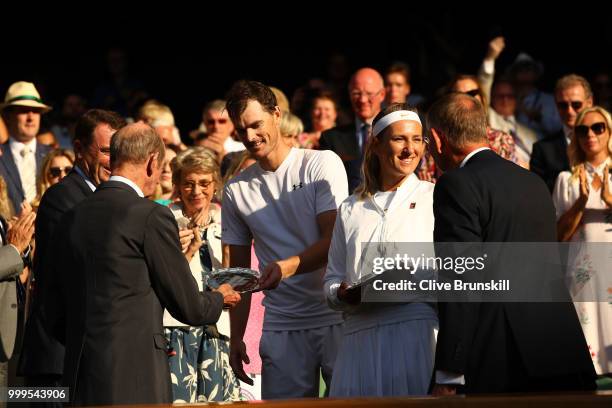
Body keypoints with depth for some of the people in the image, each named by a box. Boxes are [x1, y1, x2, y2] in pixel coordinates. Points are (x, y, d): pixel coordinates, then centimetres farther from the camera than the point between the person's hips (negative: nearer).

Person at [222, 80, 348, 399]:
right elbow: (240, 271, 15)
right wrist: (236, 338, 8)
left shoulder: (322, 164, -1)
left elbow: (334, 241, -9)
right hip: (280, 328, 3)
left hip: (335, 319, -3)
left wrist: (287, 266, -27)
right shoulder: (236, 191, 11)